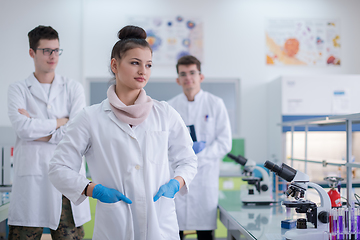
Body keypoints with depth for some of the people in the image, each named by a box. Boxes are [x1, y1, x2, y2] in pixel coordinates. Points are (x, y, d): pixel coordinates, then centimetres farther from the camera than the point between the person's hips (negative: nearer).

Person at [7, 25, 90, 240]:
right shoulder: (18, 90, 8)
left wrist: (38, 130, -4)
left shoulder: (73, 88, 11)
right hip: (32, 178, -1)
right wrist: (61, 121, -2)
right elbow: (23, 128, -9)